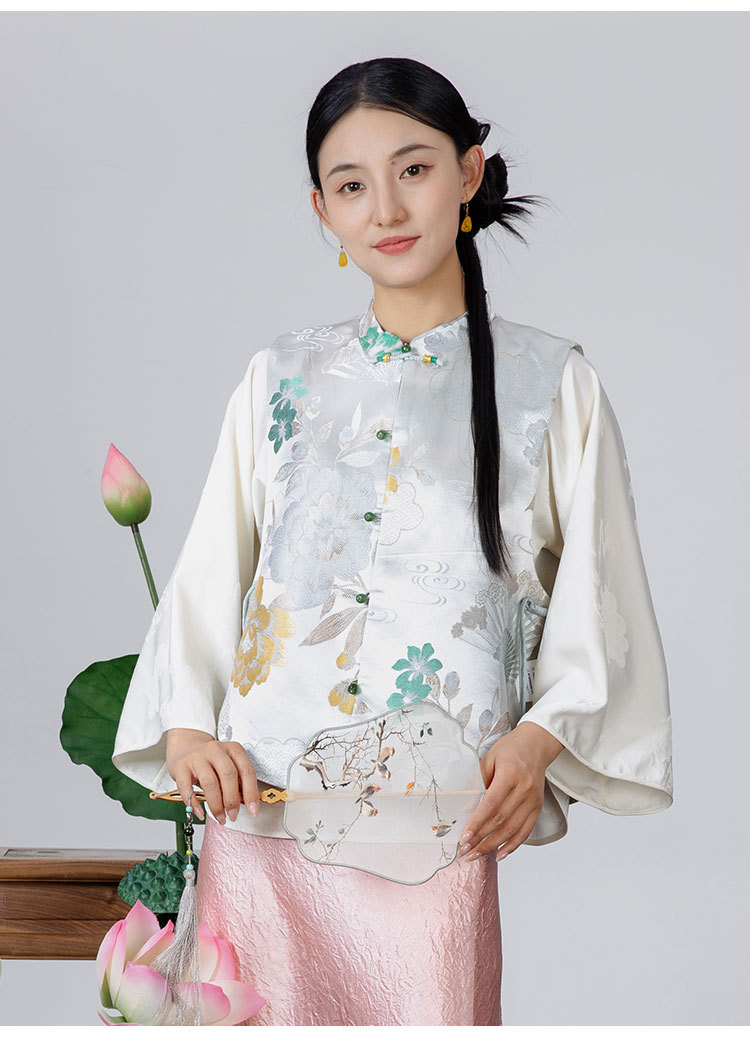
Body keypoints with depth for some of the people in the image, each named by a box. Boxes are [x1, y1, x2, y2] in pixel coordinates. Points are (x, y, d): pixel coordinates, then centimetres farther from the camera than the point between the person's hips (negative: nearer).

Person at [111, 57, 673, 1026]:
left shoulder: (550, 382, 5)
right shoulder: (280, 380, 11)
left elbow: (597, 596, 4)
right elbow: (207, 576, 11)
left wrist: (540, 737, -11)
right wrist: (187, 729, -3)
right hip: (259, 803, 2)